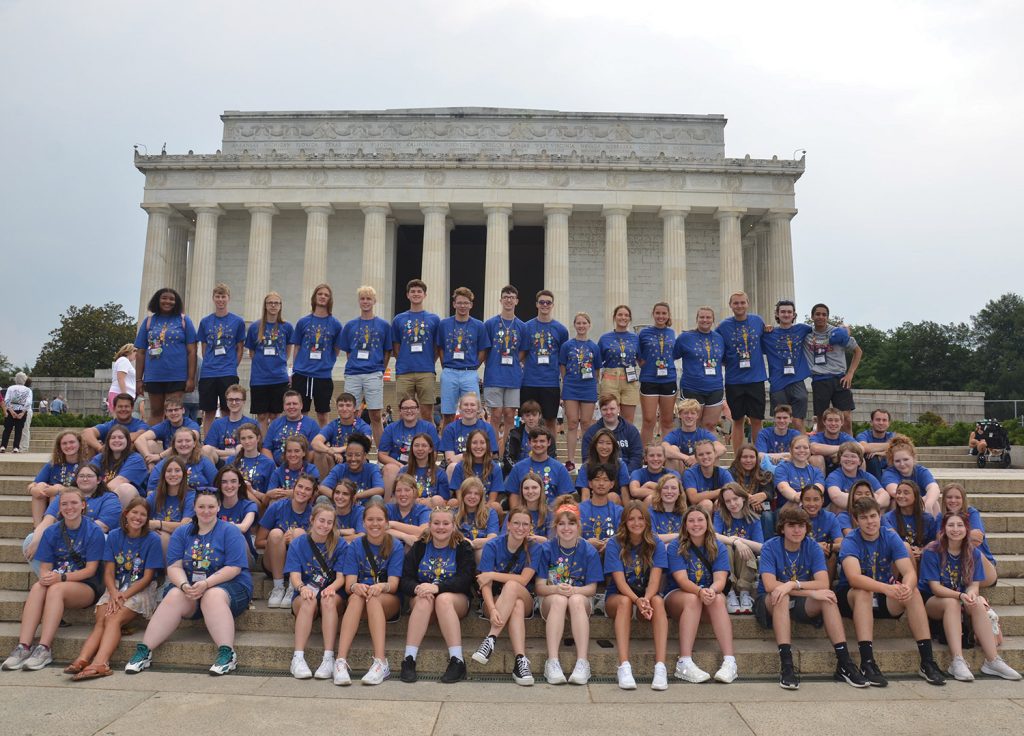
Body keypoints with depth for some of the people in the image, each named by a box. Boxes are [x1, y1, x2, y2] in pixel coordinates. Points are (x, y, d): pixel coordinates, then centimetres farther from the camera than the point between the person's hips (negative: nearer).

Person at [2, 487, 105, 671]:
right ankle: (23, 647, -36)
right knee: (37, 587, -29)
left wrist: (62, 577, -23)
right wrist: (46, 577, -20)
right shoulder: (51, 532, 7)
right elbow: (44, 567, 4)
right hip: (56, 582, 3)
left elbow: (90, 570, -9)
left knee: (56, 589, -33)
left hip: (86, 588, -3)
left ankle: (44, 649, -37)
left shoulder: (94, 532, -5)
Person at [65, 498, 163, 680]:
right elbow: (109, 572, 3)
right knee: (100, 621, -23)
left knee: (113, 619, -28)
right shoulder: (114, 536, 8)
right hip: (115, 588, 4)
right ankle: (82, 660, -42)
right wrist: (114, 594, -15)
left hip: (140, 590, -3)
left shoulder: (152, 540, -3)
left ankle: (99, 663, -46)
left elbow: (147, 577, -5)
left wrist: (123, 596, -16)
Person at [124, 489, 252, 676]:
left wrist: (206, 584, -23)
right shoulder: (181, 533, 11)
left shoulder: (230, 531, -1)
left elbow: (234, 568, -11)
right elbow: (174, 567, 2)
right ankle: (144, 651, -24)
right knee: (174, 596, -27)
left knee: (213, 596, -35)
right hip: (189, 587, 4)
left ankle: (227, 653, -41)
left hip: (229, 585, -3)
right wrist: (184, 585, -18)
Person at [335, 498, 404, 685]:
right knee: (356, 597, -33)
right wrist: (355, 587, -32)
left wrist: (381, 587, -35)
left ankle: (381, 662, -43)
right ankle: (341, 661, -42)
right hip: (359, 602, 1)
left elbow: (393, 584, -11)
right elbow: (349, 584, -7)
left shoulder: (396, 548, -1)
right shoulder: (354, 546, 2)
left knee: (373, 598, -34)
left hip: (389, 601, -1)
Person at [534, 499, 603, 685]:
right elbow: (540, 587, -7)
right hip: (551, 599, 0)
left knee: (576, 600, -35)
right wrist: (556, 589, -29)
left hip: (581, 598, 0)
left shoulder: (589, 551, -4)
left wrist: (574, 590, -27)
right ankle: (552, 662, -41)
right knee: (559, 600, -35)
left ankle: (582, 662, -40)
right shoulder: (546, 549, -5)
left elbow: (591, 588, -6)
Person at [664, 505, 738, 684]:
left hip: (710, 594, 2)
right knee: (692, 599, -35)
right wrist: (700, 591, -38)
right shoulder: (675, 547, -6)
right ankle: (685, 663, -42)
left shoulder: (718, 548, 1)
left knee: (718, 599, -31)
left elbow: (720, 579, -13)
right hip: (677, 596, -2)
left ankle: (730, 661, -38)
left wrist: (712, 590, -36)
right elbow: (682, 579, -18)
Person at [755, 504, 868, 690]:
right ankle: (786, 665, -39)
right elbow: (770, 585, -27)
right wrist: (811, 592, -30)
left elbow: (823, 584, -17)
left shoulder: (812, 547, -4)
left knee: (828, 598, -24)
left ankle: (844, 663, -23)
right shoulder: (770, 547, -14)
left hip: (801, 604, 3)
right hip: (769, 604, -3)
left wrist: (793, 584, -32)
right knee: (781, 596, -36)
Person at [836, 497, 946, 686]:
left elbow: (910, 572, -18)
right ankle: (867, 663, -37)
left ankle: (927, 661, -20)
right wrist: (886, 588, -49)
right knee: (863, 592, -35)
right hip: (851, 597, -4)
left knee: (913, 592, -21)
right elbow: (854, 578, -34)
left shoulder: (891, 537, -6)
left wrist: (907, 587, -41)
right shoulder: (850, 541, -18)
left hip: (883, 599, 4)